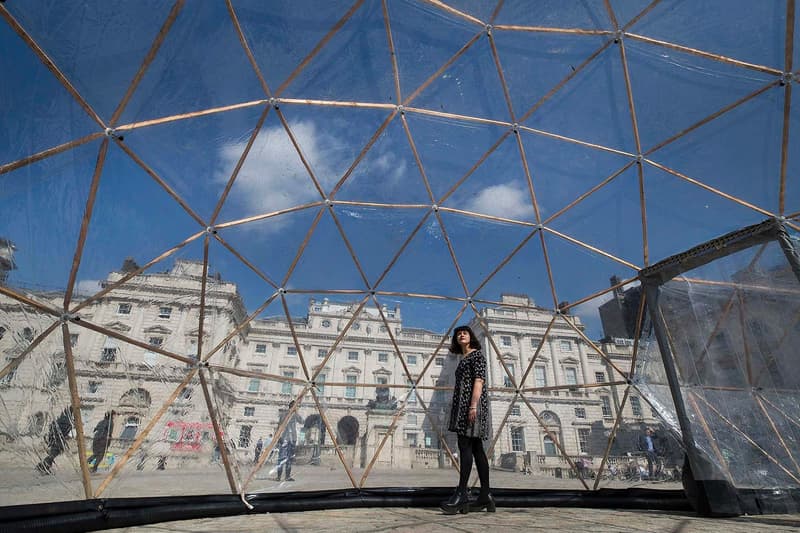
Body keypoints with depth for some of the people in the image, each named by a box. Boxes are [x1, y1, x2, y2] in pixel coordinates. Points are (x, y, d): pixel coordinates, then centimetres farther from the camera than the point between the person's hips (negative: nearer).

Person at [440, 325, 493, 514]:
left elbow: (479, 379, -12)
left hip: (472, 401, -9)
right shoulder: (463, 359, 24)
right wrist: (457, 410, 18)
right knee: (476, 448, 5)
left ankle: (461, 494, -16)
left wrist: (473, 405, -23)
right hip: (462, 403, 9)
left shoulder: (477, 354, 0)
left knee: (465, 445, -14)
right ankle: (485, 497, 6)